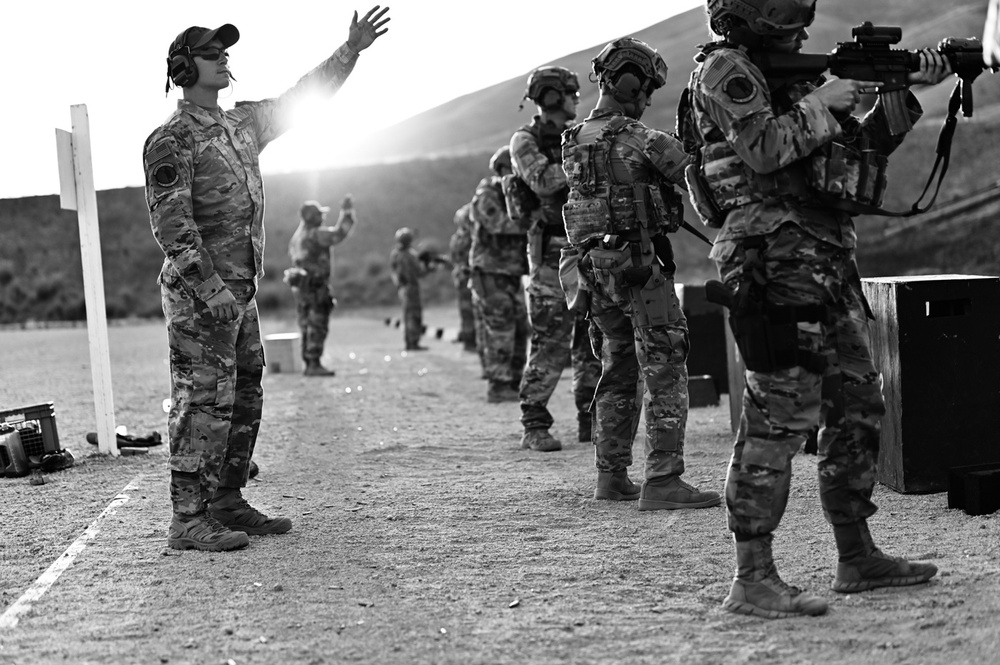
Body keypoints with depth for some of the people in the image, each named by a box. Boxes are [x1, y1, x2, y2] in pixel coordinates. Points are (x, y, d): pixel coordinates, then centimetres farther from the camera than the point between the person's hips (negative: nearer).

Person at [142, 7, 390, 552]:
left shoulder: (242, 125, 15)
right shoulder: (170, 141, -10)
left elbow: (301, 97, 23)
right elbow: (171, 221, -18)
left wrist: (350, 51, 15)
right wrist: (210, 287, -26)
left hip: (238, 292, 9)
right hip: (198, 292, -9)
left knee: (244, 400, 11)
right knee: (203, 401, -10)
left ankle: (226, 506, 20)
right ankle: (188, 521, -7)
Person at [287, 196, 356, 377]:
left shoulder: (297, 236, 15)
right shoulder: (315, 234, -13)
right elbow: (338, 234, -20)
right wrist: (346, 213, -10)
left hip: (300, 286, 9)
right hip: (316, 286, -9)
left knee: (307, 327, 11)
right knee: (317, 327, -8)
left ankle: (309, 364, 14)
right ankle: (314, 364, -10)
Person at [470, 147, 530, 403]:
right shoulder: (486, 196, -11)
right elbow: (500, 223, -28)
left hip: (513, 276, 8)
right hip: (491, 275, -8)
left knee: (520, 330, 9)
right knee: (499, 333, -8)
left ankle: (514, 384, 17)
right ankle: (498, 387, -4)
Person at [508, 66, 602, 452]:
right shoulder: (525, 141, -3)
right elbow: (543, 181, -20)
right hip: (552, 253, -6)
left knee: (593, 343, 8)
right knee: (550, 346, -8)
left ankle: (590, 420, 17)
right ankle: (534, 427, -1)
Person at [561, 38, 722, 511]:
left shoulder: (573, 143, 10)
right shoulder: (642, 139, -14)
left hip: (594, 267, 8)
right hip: (639, 263, -8)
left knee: (618, 373, 17)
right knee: (665, 372, -5)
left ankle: (612, 476, 20)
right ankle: (662, 481, -10)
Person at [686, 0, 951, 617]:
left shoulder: (793, 73, 22)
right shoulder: (724, 69, -3)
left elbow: (863, 147, 22)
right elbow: (762, 149, -18)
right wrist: (822, 102, -9)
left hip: (827, 261, 10)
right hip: (774, 256, -10)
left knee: (858, 407, 12)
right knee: (781, 412, -12)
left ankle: (857, 556, 23)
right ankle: (753, 578, -9)